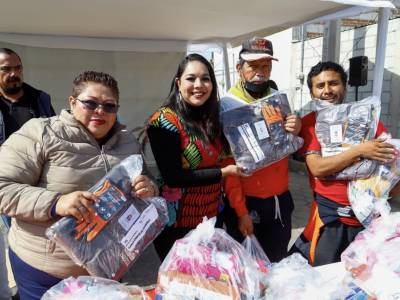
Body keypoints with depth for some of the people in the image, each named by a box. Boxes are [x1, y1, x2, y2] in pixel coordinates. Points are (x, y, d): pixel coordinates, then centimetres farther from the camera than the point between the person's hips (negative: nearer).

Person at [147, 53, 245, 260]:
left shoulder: (211, 118, 3)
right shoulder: (164, 121, -17)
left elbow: (216, 160, 9)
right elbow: (173, 178, -21)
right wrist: (224, 172, -19)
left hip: (212, 218, 7)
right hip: (177, 225, -6)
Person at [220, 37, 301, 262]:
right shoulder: (228, 106, -11)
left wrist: (295, 133, -10)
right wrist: (240, 210, -15)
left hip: (281, 200, 5)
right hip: (245, 202, -4)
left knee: (277, 264, 19)